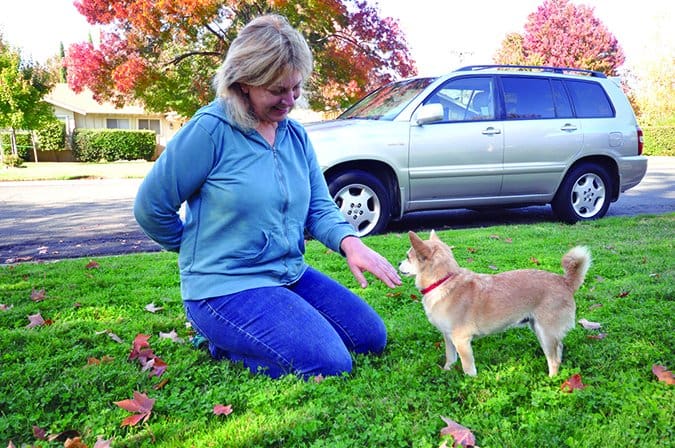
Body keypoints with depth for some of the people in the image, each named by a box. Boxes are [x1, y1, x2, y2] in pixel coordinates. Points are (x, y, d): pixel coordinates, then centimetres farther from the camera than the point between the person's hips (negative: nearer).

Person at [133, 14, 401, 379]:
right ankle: (221, 340, 4)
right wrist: (201, 253, 3)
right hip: (226, 287, -8)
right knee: (328, 363, -19)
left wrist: (349, 241, -17)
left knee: (371, 337, 9)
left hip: (292, 277, 8)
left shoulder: (296, 135, 6)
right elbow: (150, 207, -10)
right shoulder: (211, 131, -16)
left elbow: (320, 208, 5)